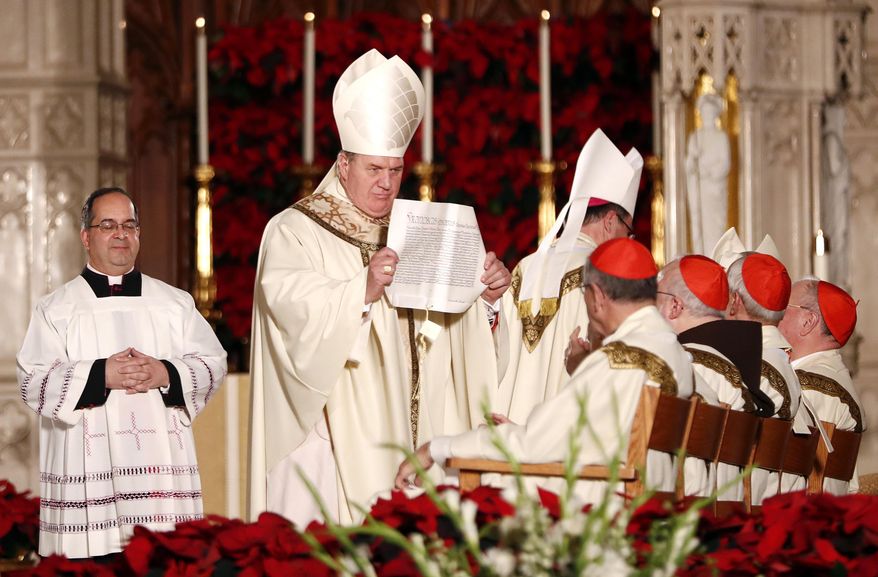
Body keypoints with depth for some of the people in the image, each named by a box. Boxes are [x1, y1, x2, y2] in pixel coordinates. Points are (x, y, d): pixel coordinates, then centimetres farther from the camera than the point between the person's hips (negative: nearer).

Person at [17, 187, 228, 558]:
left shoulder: (175, 303, 16)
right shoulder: (55, 309, 8)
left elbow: (213, 362, 10)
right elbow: (32, 381, -2)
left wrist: (167, 374, -9)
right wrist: (101, 375, -14)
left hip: (161, 464, 2)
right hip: (88, 470, -2)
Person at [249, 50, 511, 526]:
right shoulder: (294, 232, -1)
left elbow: (453, 317, 12)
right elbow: (292, 306, -19)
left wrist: (487, 296, -9)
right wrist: (362, 291, -34)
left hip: (404, 434, 5)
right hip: (333, 432, -5)